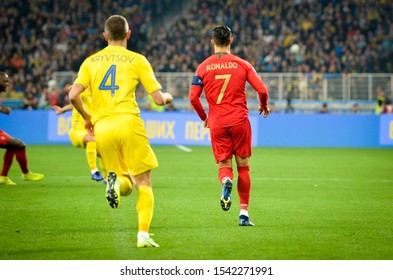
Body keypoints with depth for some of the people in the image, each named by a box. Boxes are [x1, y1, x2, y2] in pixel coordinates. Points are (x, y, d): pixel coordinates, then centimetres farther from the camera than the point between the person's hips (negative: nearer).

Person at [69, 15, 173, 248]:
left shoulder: (91, 61, 12)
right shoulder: (137, 60, 3)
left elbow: (74, 95, 0)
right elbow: (159, 99, 0)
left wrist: (87, 116, 18)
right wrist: (167, 96, 23)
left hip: (102, 127, 3)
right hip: (128, 123, -3)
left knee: (126, 184, 18)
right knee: (144, 182, 5)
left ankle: (117, 180, -18)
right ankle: (143, 233, -9)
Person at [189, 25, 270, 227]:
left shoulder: (203, 67, 3)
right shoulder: (242, 64, 1)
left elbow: (193, 98, -1)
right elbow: (262, 90, -4)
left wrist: (204, 117, 16)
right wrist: (264, 106, 17)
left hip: (217, 124, 0)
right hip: (239, 120, 0)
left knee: (224, 165, 8)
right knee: (243, 166, 10)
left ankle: (226, 181, -29)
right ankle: (244, 213, 6)